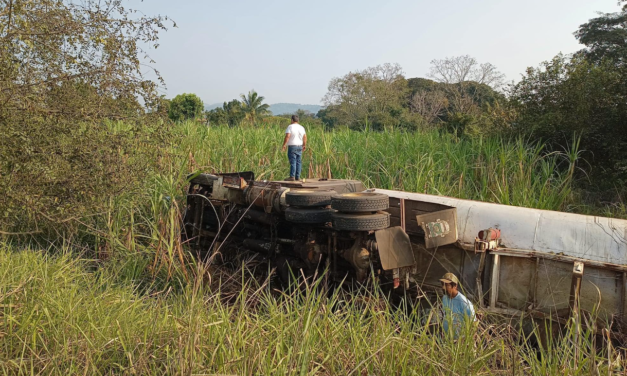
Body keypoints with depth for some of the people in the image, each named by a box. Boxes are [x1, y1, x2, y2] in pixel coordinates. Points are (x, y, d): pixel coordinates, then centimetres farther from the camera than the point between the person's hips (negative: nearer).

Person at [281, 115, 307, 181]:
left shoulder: (290, 127, -9)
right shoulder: (301, 127, 9)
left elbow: (287, 136, -18)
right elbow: (305, 137, 10)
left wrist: (284, 145, -15)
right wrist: (304, 145, 21)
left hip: (292, 146, -6)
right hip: (299, 146, 6)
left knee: (293, 162, -8)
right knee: (298, 162, 7)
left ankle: (292, 177, -10)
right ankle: (297, 177, 8)